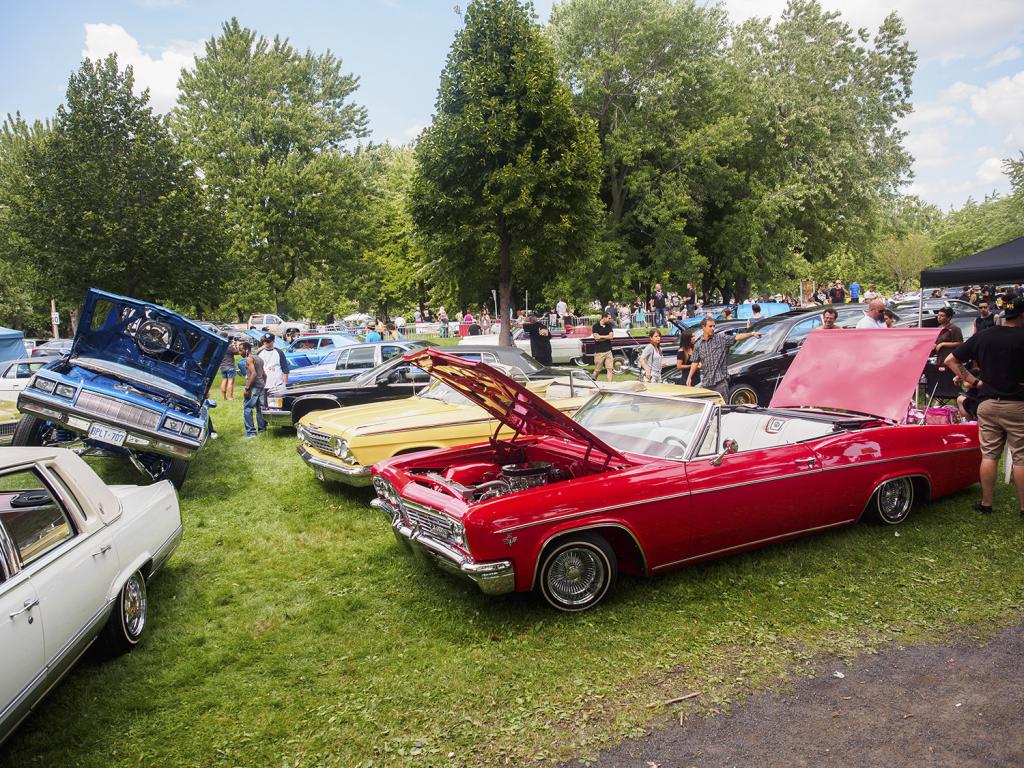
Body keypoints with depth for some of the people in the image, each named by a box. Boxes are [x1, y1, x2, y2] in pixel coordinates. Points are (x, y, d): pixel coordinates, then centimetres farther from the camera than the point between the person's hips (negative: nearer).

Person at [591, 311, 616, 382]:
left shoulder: (609, 326, 8)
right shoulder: (596, 326, -5)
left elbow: (611, 336, -4)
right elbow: (596, 338, -15)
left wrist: (601, 336, -11)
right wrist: (607, 337, -6)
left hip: (608, 350, 4)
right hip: (599, 351, -4)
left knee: (610, 369, -1)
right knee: (597, 370, 2)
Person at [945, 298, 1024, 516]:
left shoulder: (981, 337, 4)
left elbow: (951, 360, 5)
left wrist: (974, 381, 5)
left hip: (987, 403, 4)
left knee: (989, 455, 9)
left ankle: (986, 504, 13)